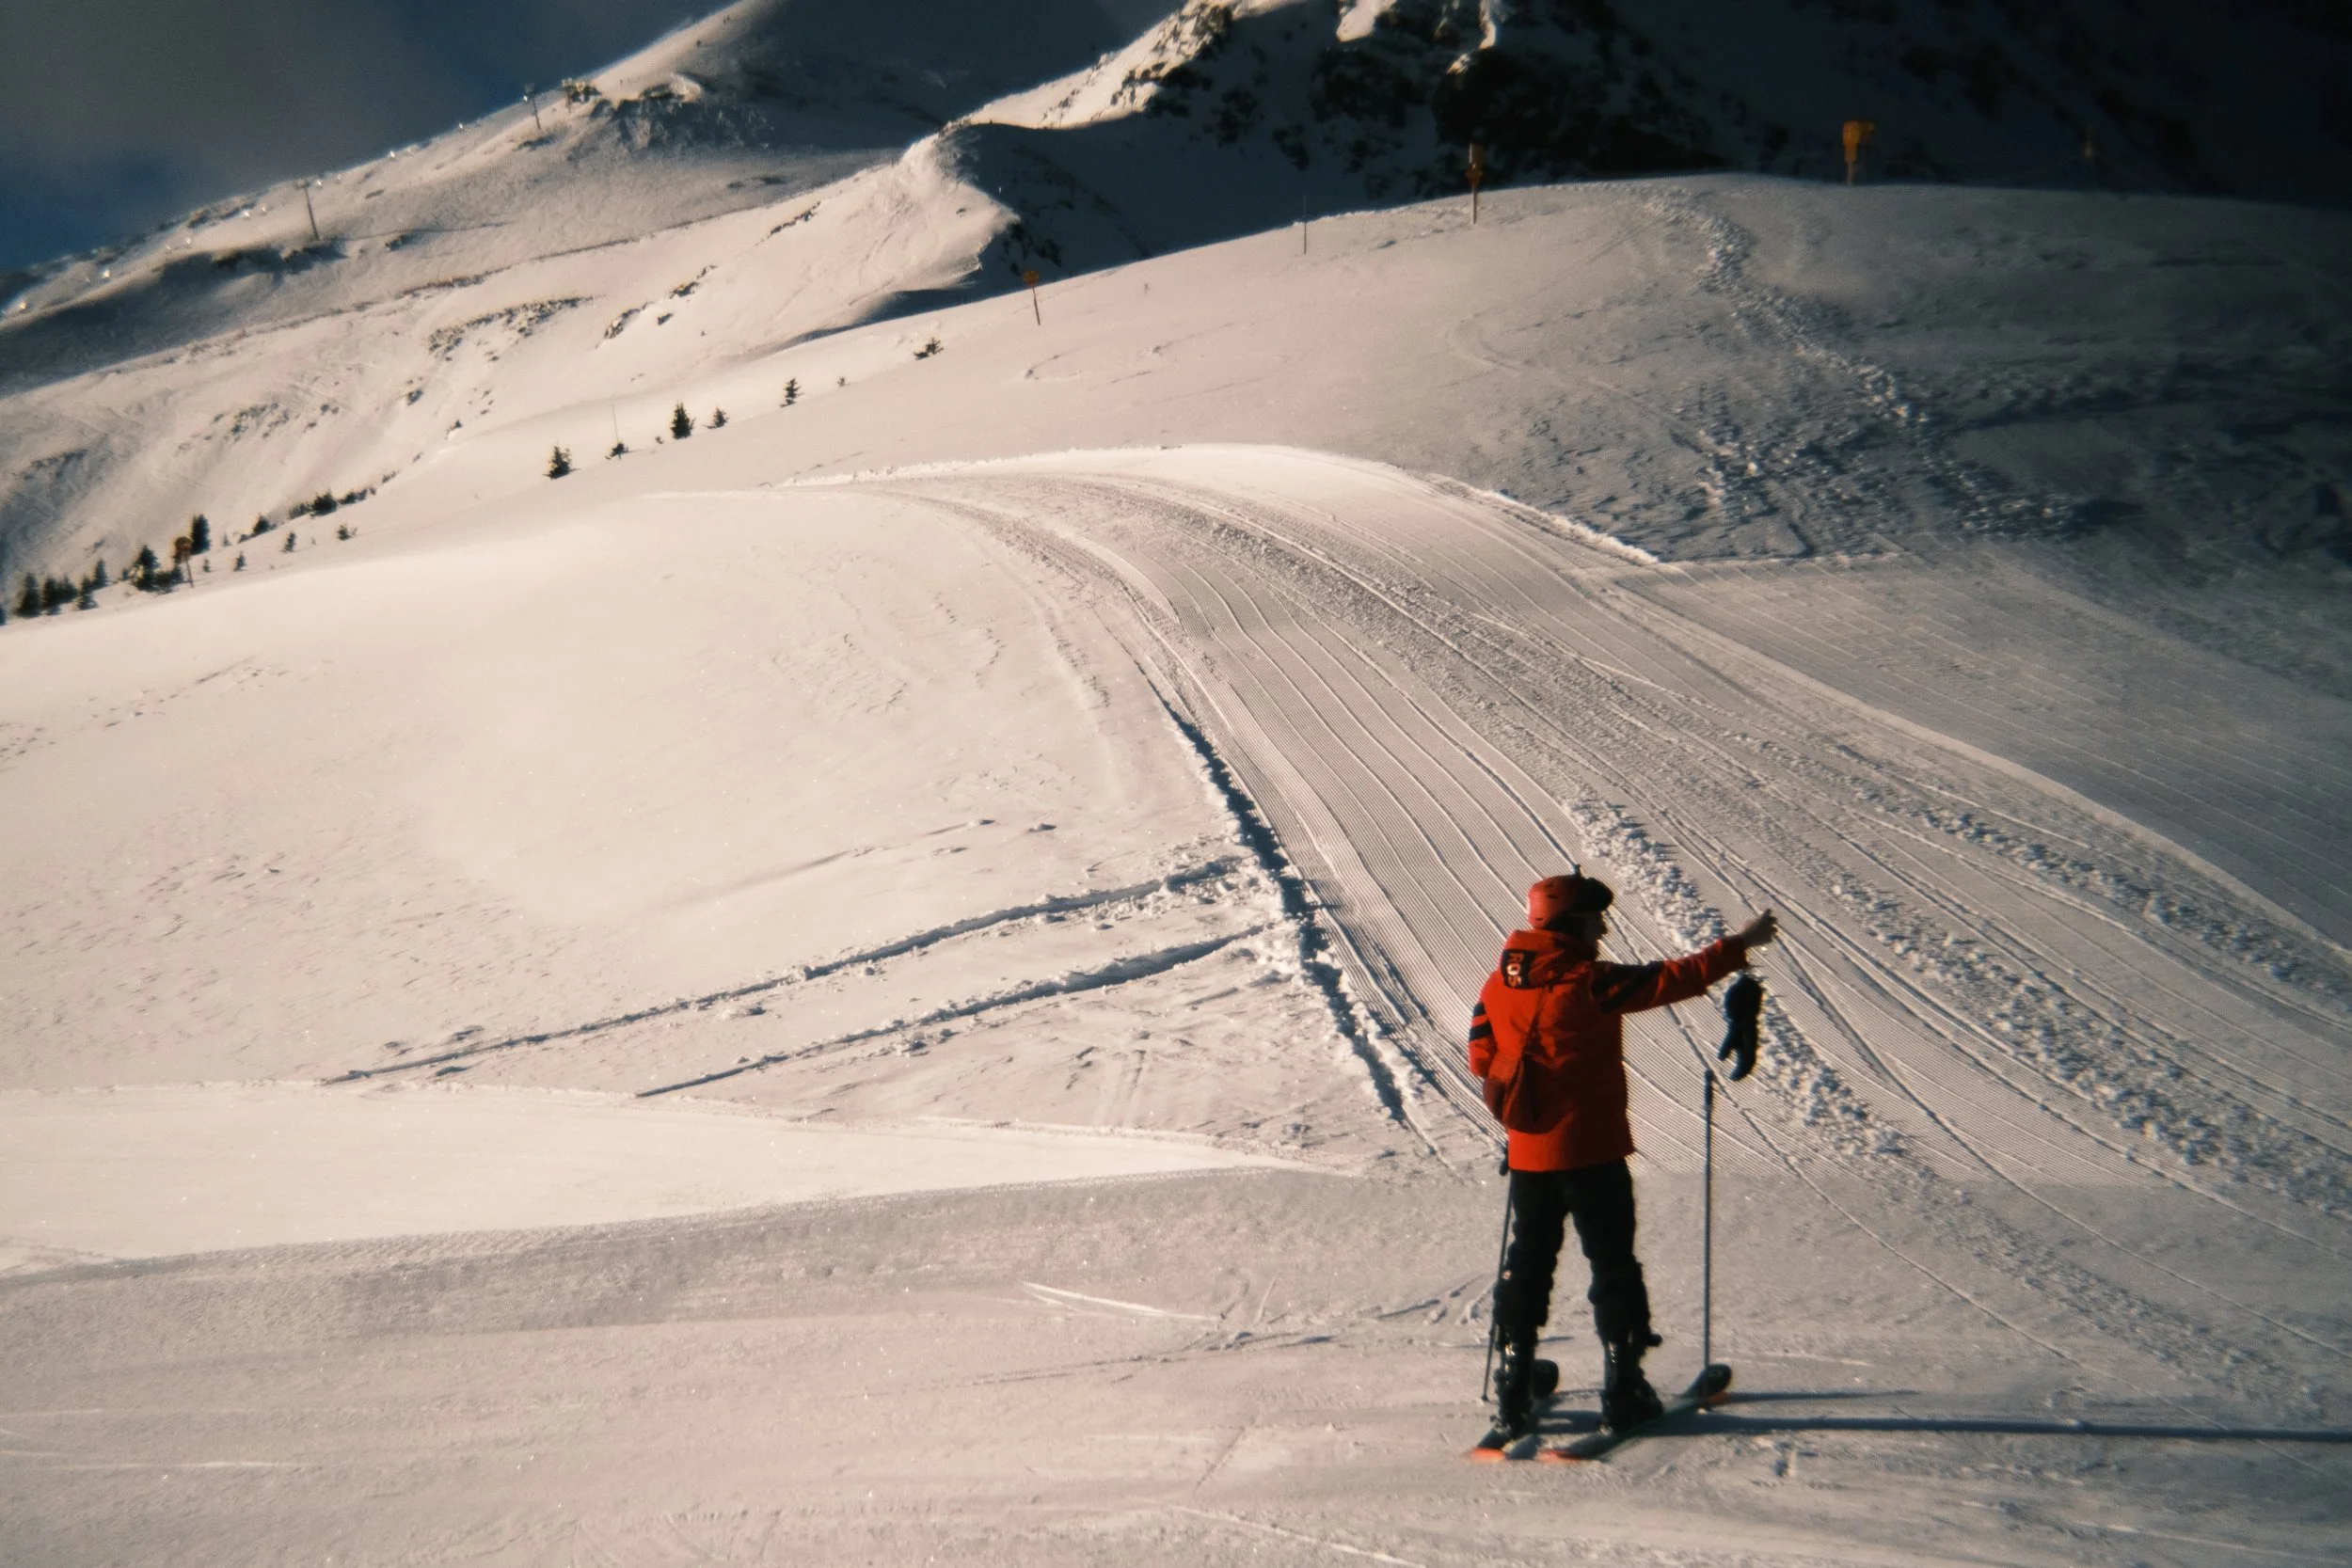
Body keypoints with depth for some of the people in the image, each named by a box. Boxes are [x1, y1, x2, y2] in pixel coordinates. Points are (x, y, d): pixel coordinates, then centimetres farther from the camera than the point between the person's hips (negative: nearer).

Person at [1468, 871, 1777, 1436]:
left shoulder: (1498, 984, 2)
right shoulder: (1589, 983, -16)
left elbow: (1481, 1058, 10)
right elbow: (1672, 980, -11)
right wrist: (1739, 945, -1)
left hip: (1528, 1154, 6)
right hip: (1590, 1151, -6)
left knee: (1528, 1264, 14)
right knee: (1613, 1265, 5)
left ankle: (1514, 1396, 12)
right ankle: (1622, 1391, 6)